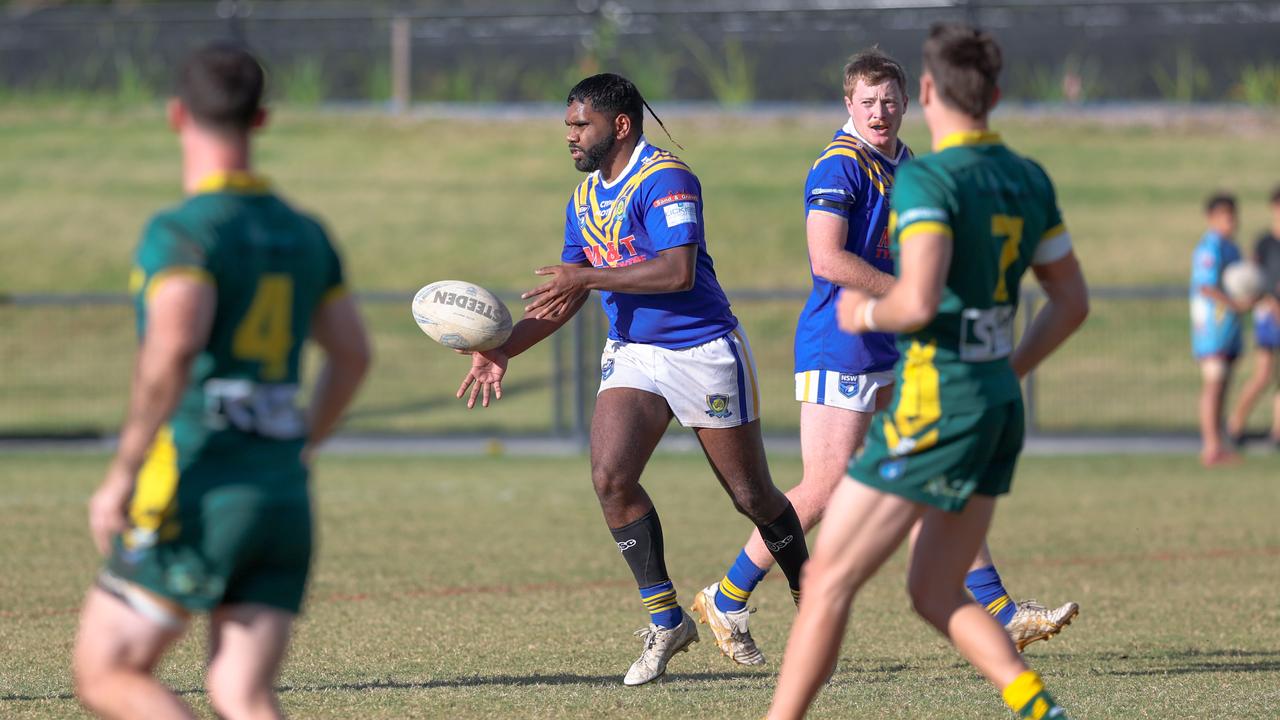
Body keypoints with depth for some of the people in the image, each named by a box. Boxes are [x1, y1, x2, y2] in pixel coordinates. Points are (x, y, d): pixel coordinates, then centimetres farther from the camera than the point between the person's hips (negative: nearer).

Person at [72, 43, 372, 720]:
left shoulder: (182, 231, -10)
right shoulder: (304, 233, 14)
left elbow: (172, 351, -24)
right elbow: (352, 355, 22)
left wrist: (119, 478, -20)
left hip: (197, 497, -6)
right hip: (284, 498, 6)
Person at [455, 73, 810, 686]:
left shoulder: (664, 178, -16)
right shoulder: (584, 198, 10)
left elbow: (678, 271, -28)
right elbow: (565, 294, 16)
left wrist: (589, 276, -24)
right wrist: (503, 350, 5)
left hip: (703, 351, -7)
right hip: (630, 354, 7)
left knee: (752, 495, 3)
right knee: (610, 476, -14)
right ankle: (665, 621, -5)